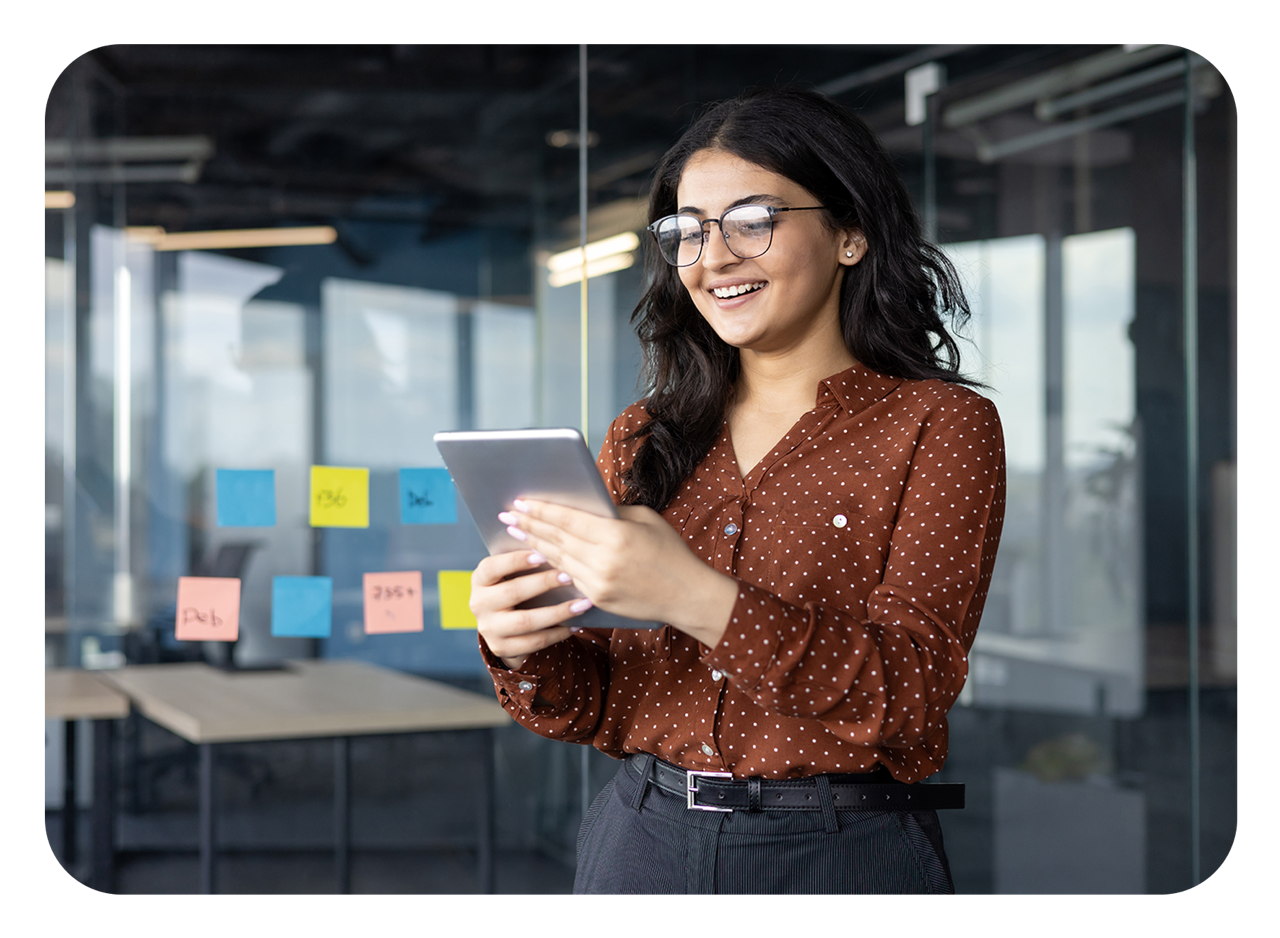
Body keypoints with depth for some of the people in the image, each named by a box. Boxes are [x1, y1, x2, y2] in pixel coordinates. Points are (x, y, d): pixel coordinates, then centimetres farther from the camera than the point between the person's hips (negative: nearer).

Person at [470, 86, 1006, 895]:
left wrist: (699, 599, -26)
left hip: (841, 854, -3)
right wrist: (526, 652, -12)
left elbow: (910, 699, -16)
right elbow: (614, 707, 8)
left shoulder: (938, 425, -5)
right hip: (643, 842, 4)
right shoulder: (644, 440, 7)